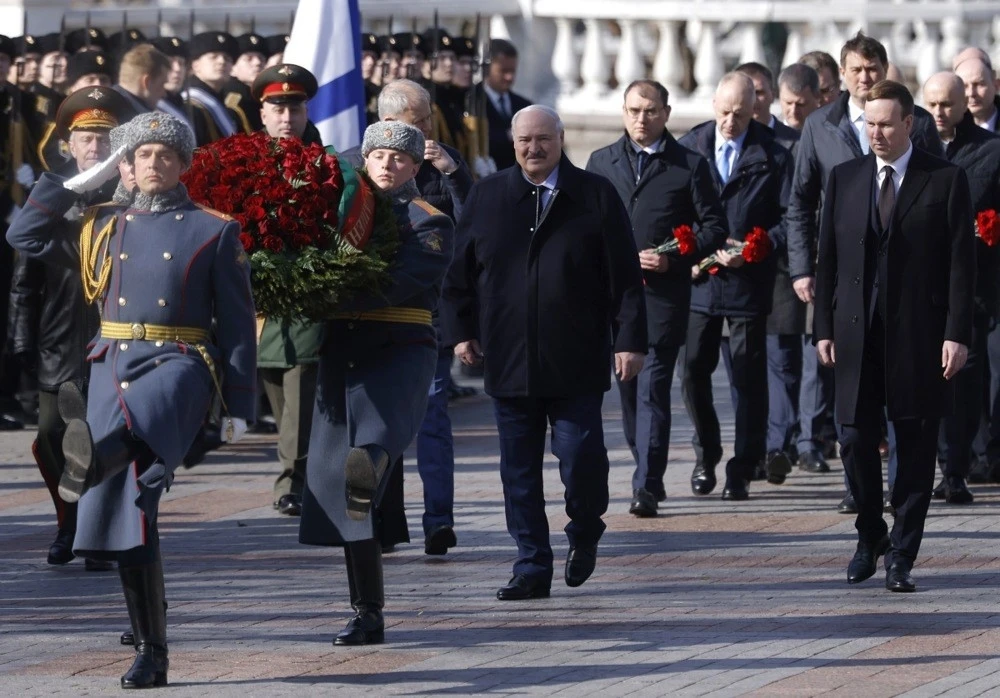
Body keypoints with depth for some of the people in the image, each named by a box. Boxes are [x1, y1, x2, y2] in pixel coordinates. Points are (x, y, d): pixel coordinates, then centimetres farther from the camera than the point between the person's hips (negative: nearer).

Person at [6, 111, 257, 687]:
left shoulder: (215, 231, 7)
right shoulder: (105, 229, 18)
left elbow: (238, 323, 5)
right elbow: (24, 235, 18)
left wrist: (240, 406, -1)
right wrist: (82, 183, 14)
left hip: (179, 364, -4)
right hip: (113, 367, 4)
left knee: (143, 411, -41)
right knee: (125, 513, -2)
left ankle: (89, 461, -78)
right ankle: (151, 656, 4)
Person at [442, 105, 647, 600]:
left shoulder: (595, 196, 3)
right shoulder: (486, 197, 10)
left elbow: (624, 275, 1)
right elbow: (459, 271, 14)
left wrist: (630, 340, -5)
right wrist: (460, 331, 6)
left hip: (576, 361, -2)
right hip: (508, 361, 2)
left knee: (581, 456, -6)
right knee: (519, 469, 3)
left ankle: (584, 534, 22)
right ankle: (532, 568, 9)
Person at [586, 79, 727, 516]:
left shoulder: (690, 166, 4)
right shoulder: (602, 163, 13)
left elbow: (715, 229, 3)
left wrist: (674, 259, -10)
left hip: (664, 292, -4)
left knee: (653, 389, -11)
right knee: (627, 386, 10)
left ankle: (646, 486, -14)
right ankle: (649, 473, 25)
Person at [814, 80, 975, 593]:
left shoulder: (946, 180, 0)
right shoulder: (844, 179, 10)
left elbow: (962, 262, -3)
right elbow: (828, 258, 11)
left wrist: (957, 334, -10)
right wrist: (824, 328, 4)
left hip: (919, 334, -2)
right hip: (857, 334, 3)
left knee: (915, 449, 1)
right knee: (855, 440, 1)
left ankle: (901, 556, 10)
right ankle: (870, 537, 23)